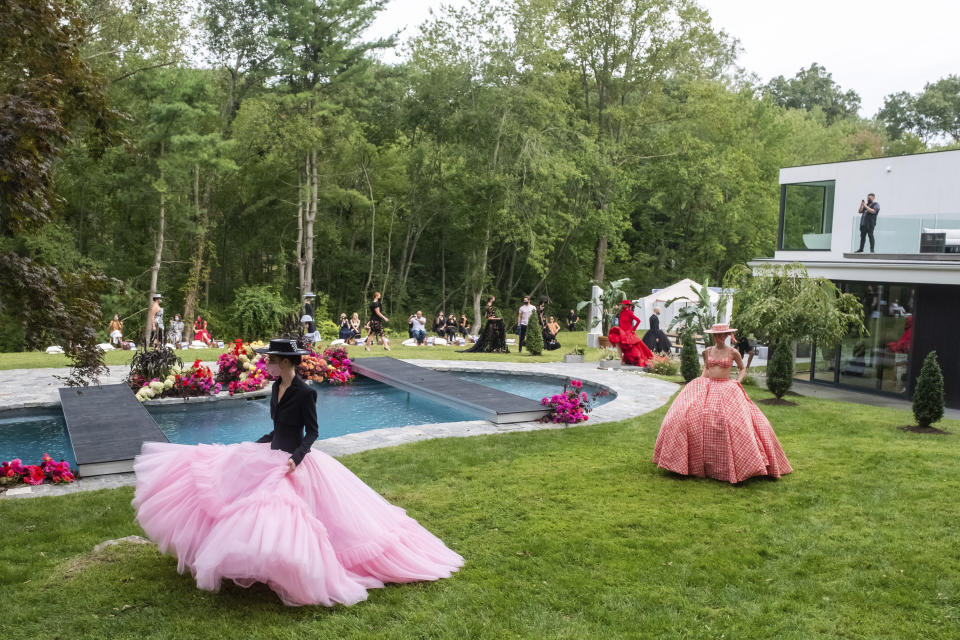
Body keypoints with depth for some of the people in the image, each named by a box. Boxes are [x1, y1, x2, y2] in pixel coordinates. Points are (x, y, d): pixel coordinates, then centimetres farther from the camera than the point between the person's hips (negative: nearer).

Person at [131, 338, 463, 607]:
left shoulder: (305, 393, -20)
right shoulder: (277, 387, 4)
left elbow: (312, 432, -16)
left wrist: (296, 457, -29)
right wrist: (256, 445, 23)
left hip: (296, 464, -9)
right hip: (273, 457, 9)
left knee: (286, 516, -14)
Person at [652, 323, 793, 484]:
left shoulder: (732, 352, 0)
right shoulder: (707, 351, 8)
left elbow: (743, 369, 14)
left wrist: (738, 382, -1)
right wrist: (701, 382, 8)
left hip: (726, 388, -2)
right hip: (707, 387, 3)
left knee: (740, 421, -21)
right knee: (684, 415, -14)